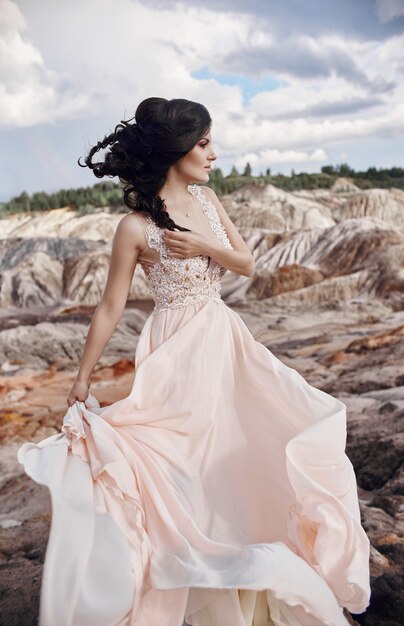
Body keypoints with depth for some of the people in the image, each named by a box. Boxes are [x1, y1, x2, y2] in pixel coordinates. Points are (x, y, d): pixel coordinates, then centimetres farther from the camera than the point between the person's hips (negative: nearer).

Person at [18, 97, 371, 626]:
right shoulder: (136, 226, -15)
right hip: (179, 350, -6)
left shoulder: (206, 198, 3)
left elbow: (248, 263, 6)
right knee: (185, 466, 6)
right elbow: (111, 308, -10)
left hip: (225, 340, 7)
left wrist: (207, 246, -14)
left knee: (238, 450, 12)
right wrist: (82, 382, -5)